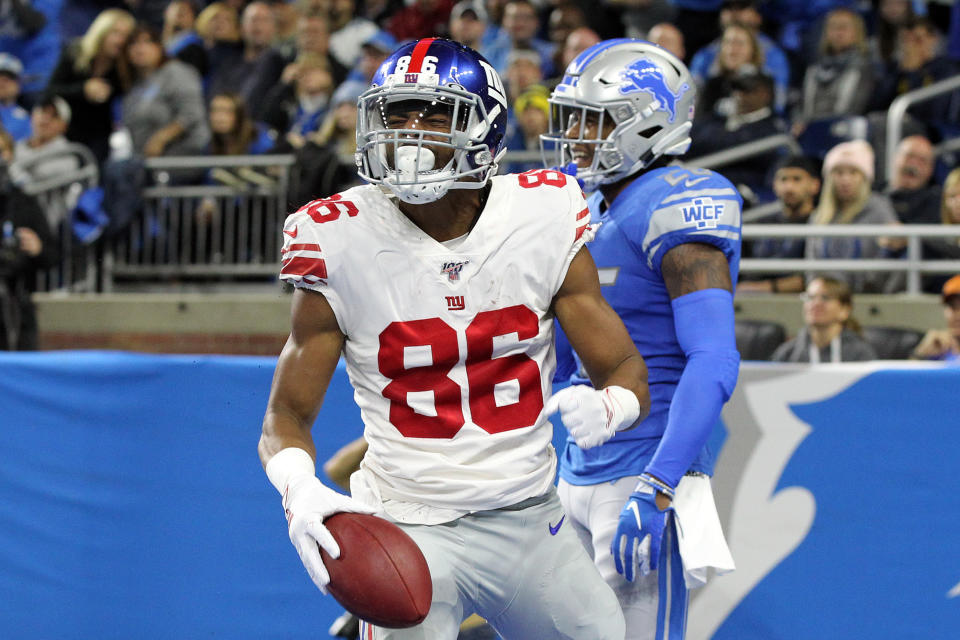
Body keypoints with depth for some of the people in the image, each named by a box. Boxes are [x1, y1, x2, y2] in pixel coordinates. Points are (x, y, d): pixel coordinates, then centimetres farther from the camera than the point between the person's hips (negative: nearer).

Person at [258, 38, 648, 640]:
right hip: (412, 531, -3)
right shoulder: (344, 245, -9)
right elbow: (287, 416, -3)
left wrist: (606, 407, -25)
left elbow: (627, 371, 0)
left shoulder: (543, 222, -5)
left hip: (531, 520, 3)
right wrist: (300, 491, -26)